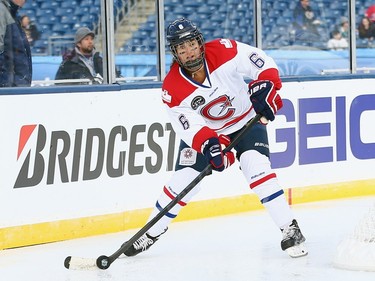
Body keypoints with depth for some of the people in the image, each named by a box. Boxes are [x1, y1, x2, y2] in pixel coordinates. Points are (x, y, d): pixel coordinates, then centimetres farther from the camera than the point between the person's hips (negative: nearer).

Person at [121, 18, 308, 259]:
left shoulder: (223, 52, -26)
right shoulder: (173, 88, -24)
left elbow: (263, 63, -21)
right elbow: (189, 128, -28)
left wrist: (264, 86, -38)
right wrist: (208, 144, -46)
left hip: (246, 121, -1)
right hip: (201, 130, 1)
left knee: (256, 165, -23)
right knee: (184, 180, -4)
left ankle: (290, 230, -17)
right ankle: (150, 234, 17)